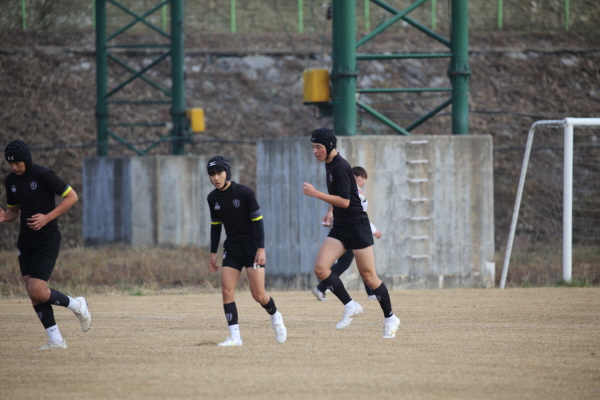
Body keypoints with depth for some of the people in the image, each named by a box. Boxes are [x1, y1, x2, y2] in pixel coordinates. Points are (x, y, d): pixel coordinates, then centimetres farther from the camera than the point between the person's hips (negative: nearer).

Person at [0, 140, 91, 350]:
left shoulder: (43, 175, -14)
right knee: (33, 294, 0)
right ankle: (56, 340, 7)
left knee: (37, 292, -15)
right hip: (26, 241, 7)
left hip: (47, 238, -7)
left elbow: (72, 196, -11)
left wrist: (47, 217, -19)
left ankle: (76, 305, 10)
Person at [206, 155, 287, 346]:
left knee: (258, 295, -6)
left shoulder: (244, 193, -15)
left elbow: (258, 221, -12)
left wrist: (261, 249, -17)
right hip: (231, 248, 5)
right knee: (227, 291, -10)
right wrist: (213, 254, 12)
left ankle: (275, 317, 25)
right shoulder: (213, 198, 1)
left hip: (252, 246, -5)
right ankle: (235, 336, -8)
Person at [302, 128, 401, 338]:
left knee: (369, 277, -1)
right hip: (340, 228, 9)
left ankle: (390, 318, 14)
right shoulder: (329, 164, 11)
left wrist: (315, 193, -25)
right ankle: (350, 307, -1)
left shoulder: (340, 167, -18)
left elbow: (344, 201, -25)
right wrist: (331, 213, 26)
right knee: (320, 268, -10)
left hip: (357, 226, -9)